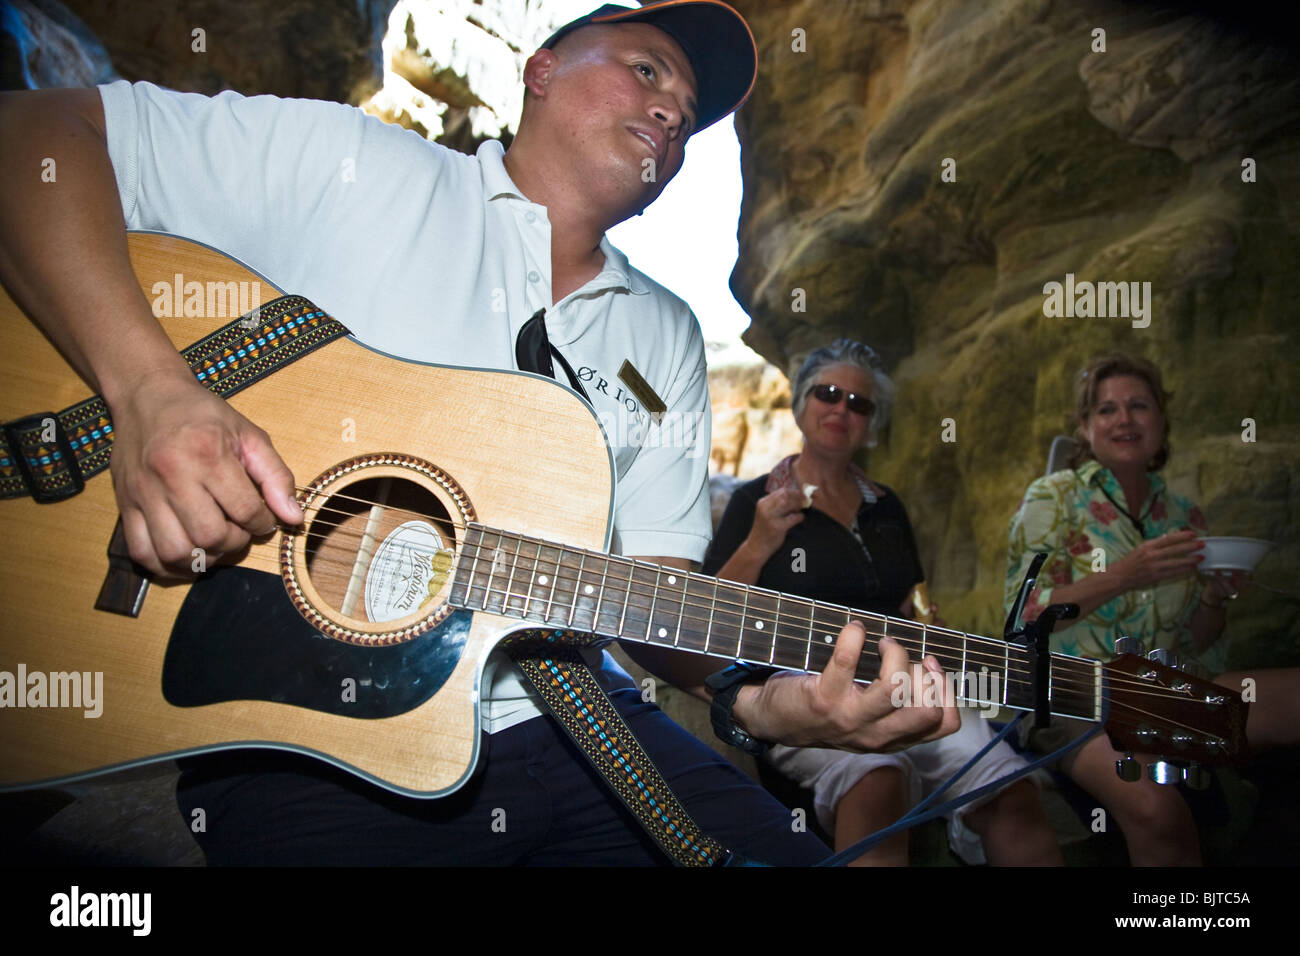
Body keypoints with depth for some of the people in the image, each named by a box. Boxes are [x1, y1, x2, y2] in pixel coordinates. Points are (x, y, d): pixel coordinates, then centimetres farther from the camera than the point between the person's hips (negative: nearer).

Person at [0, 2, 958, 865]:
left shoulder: (669, 338, 12)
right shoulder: (348, 164, -3)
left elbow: (652, 573, 7)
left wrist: (759, 695, -13)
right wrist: (149, 389, -24)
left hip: (562, 721, 5)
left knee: (781, 847, -3)